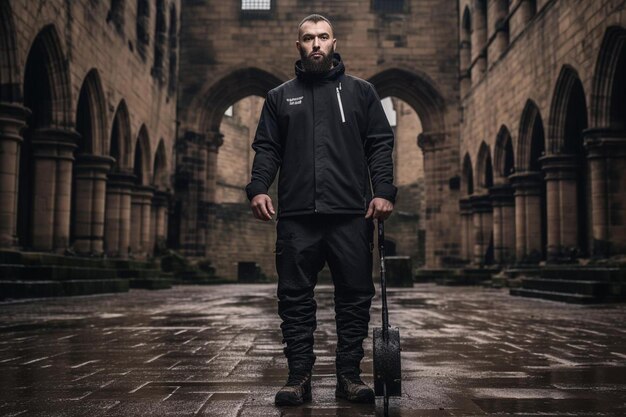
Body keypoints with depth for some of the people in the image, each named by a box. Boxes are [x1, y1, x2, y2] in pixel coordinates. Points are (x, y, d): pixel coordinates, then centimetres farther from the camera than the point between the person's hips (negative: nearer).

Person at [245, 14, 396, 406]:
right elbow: (266, 148, 12)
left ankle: (349, 374, 13)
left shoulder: (360, 91, 13)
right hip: (296, 216, 1)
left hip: (351, 215, 0)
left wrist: (384, 191, -6)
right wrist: (258, 187, -5)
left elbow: (380, 144, 7)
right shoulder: (280, 97, 17)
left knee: (356, 296, 2)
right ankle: (299, 376, 11)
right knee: (295, 299, 2)